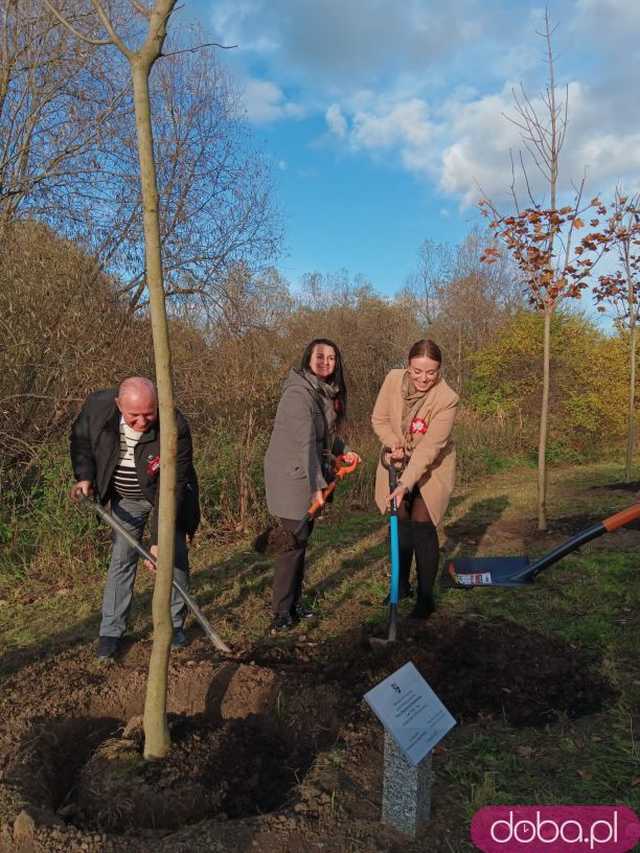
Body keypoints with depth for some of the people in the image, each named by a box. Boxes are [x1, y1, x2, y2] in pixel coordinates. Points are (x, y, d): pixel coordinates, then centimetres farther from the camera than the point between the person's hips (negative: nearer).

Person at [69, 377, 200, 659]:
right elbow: (80, 438, -1)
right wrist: (84, 476, -15)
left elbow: (171, 489, -33)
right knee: (121, 559, 3)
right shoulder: (97, 405, -25)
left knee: (174, 557, 2)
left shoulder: (175, 429, -36)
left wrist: (159, 540, -34)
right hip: (127, 498, 2)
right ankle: (111, 631, 15)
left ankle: (174, 624, 20)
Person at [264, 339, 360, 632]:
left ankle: (294, 604, 30)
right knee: (294, 543, -4)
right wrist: (316, 486, -28)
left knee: (301, 541, 16)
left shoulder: (326, 392, 9)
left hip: (308, 475, 9)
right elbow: (305, 443, -26)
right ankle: (282, 613, 9)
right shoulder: (299, 393, -21)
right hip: (291, 478, -9)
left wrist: (343, 451, 4)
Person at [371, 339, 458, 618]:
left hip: (432, 469, -4)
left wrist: (406, 484, -37)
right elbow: (379, 419, -4)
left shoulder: (447, 399, -27)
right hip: (399, 462, 4)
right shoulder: (393, 379, -16)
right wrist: (394, 443, -23)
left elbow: (429, 447, -31)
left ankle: (426, 597, 7)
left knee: (422, 526, -9)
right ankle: (402, 585, 29)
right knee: (400, 524, 11)